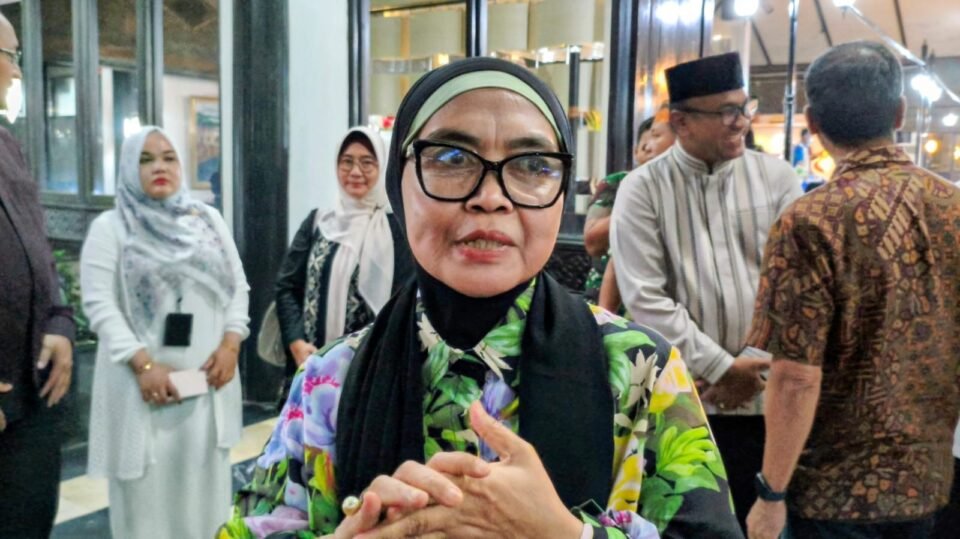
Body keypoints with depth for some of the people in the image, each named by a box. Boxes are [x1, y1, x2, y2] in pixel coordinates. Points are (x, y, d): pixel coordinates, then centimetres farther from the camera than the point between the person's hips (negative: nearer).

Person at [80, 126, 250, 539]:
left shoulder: (208, 219, 10)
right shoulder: (110, 227, 0)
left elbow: (238, 286, 10)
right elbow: (99, 304, -8)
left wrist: (230, 343, -4)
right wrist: (143, 364, -17)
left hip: (208, 376, 3)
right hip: (143, 381, -3)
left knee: (203, 485, 12)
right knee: (148, 490, 3)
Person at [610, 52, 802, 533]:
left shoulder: (776, 178, 3)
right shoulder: (643, 190, -5)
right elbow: (645, 298, -11)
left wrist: (757, 368, -9)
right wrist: (722, 368, -12)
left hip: (766, 396, 2)